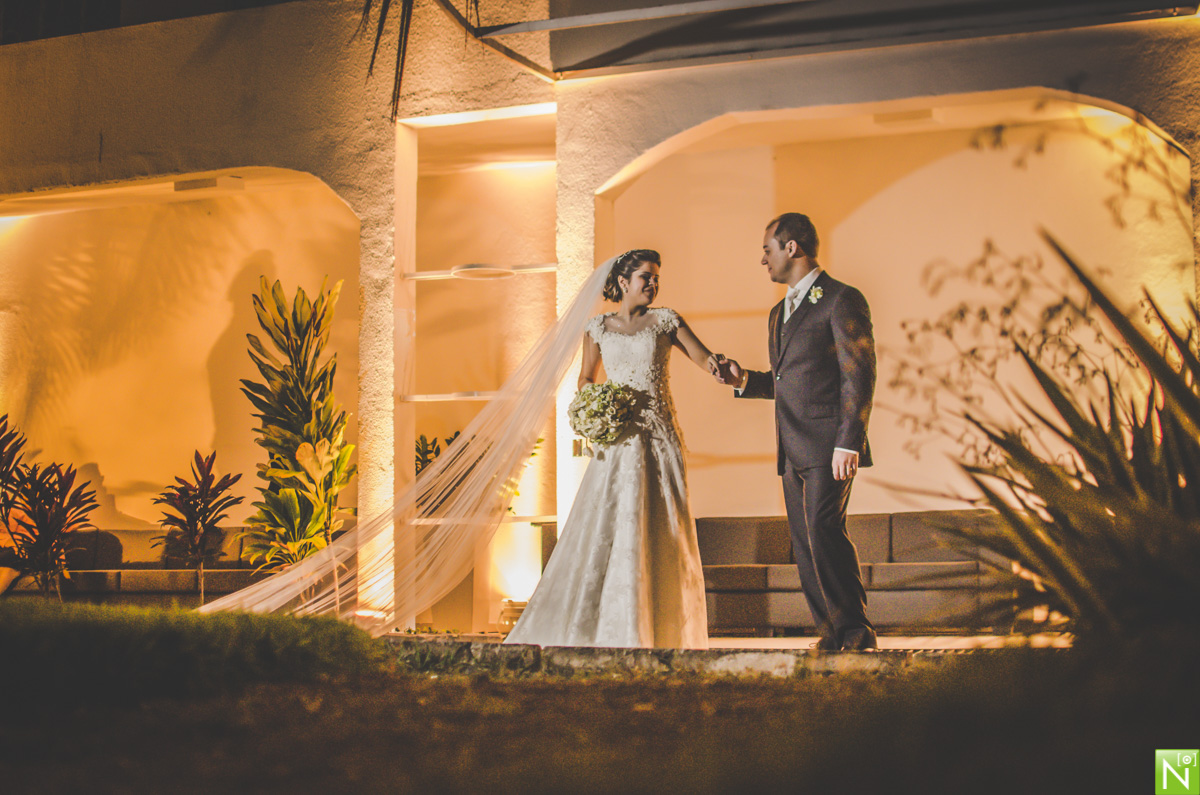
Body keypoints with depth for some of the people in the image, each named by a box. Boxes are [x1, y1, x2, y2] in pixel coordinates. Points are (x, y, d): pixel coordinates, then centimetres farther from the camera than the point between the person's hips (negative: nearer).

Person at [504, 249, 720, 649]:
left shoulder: (665, 320, 6)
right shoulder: (598, 327, 9)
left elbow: (703, 356, -4)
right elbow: (586, 379, 19)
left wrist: (720, 365, -27)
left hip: (660, 439, 0)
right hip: (618, 440, 0)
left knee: (662, 533, 0)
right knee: (604, 529, -6)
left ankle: (663, 635, 6)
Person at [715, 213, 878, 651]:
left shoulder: (842, 300, -4)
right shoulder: (779, 313, 23)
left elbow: (859, 376, -10)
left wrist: (849, 443, -18)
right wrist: (745, 380, 11)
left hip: (828, 444, -8)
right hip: (793, 450, 8)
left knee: (824, 531, -17)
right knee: (805, 543, 4)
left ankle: (855, 627, -8)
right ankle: (833, 634, 8)